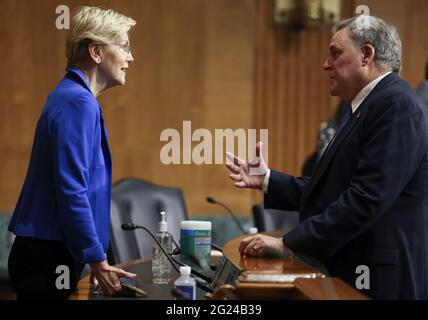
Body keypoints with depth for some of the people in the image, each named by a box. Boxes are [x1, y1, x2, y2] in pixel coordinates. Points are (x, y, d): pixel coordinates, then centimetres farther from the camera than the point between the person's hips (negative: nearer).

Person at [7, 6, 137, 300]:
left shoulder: (73, 98, 15)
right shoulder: (79, 103, -16)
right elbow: (71, 192, -23)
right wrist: (98, 261, -19)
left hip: (49, 253, 10)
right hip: (50, 258, -10)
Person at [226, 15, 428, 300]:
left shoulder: (397, 104, -15)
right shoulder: (363, 108, 17)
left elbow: (367, 198, -23)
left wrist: (287, 243, -22)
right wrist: (267, 180, 10)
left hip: (382, 280, -9)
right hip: (350, 272, 9)